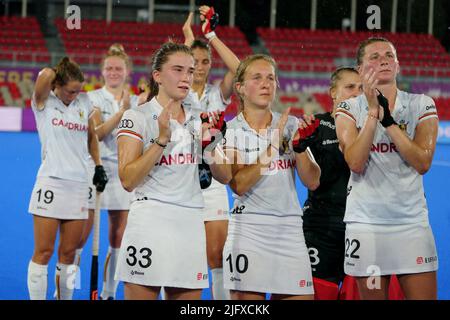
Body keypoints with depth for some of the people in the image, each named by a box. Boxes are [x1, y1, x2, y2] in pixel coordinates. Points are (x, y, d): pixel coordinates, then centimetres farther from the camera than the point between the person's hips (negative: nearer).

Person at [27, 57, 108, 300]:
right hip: (51, 183, -4)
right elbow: (46, 75, -22)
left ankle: (65, 297, 15)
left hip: (78, 184, 4)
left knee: (68, 253, 7)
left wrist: (98, 166, 16)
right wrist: (50, 75, -1)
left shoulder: (84, 102, 10)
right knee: (43, 252, -5)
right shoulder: (44, 103, -3)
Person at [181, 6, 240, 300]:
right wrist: (189, 39, -18)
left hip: (212, 182, 1)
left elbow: (237, 68, -14)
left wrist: (211, 35, -17)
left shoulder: (218, 94, 4)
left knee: (217, 255, 0)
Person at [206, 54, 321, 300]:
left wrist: (299, 145, -12)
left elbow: (312, 182, 3)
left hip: (290, 230, 3)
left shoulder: (291, 125, 7)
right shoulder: (230, 130, -1)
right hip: (248, 230, -3)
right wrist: (273, 146, -18)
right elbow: (238, 185, -14)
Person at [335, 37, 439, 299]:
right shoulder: (349, 109, 3)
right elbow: (356, 163, -12)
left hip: (412, 221, 0)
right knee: (372, 295, 5)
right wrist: (373, 111, -16)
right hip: (366, 222, 0)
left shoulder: (422, 105, 4)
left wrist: (387, 119, -13)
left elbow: (423, 163, -8)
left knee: (423, 295, -4)